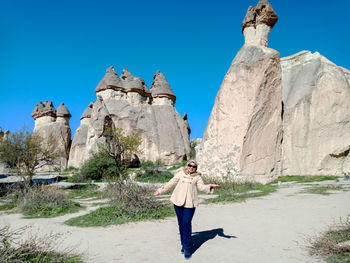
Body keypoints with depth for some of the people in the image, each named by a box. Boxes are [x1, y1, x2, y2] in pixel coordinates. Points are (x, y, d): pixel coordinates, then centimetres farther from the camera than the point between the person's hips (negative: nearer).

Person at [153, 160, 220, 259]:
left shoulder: (197, 177, 9)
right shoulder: (180, 174, 10)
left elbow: (202, 187, -2)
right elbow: (171, 183, 17)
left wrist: (210, 186, -21)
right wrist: (160, 191, 21)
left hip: (190, 203, -2)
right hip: (178, 202, 2)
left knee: (186, 223, -10)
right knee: (181, 224, 8)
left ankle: (187, 248, -1)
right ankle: (184, 244, 25)